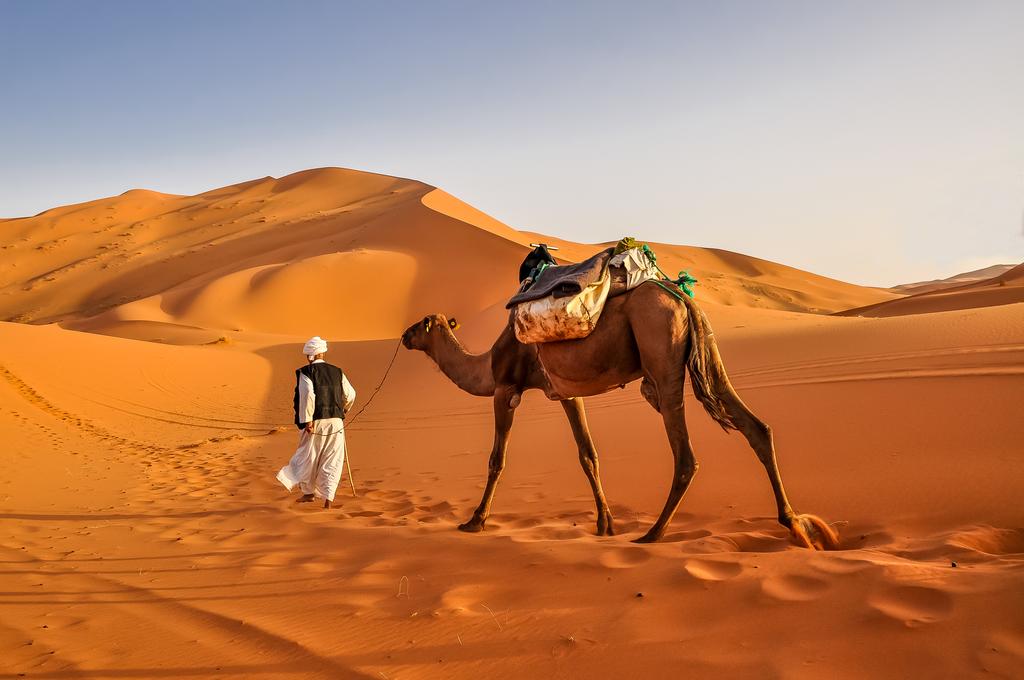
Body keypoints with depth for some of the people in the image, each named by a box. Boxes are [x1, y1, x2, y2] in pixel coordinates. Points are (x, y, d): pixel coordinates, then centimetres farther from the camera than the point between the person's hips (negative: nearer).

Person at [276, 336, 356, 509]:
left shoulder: (306, 372, -6)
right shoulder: (337, 372, 7)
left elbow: (307, 395, -20)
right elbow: (350, 395, 11)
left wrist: (307, 421, -17)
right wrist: (343, 410, 31)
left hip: (315, 423, -3)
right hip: (335, 423, 3)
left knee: (308, 458, 16)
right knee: (332, 462, 6)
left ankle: (309, 493, 30)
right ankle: (328, 499, -1)